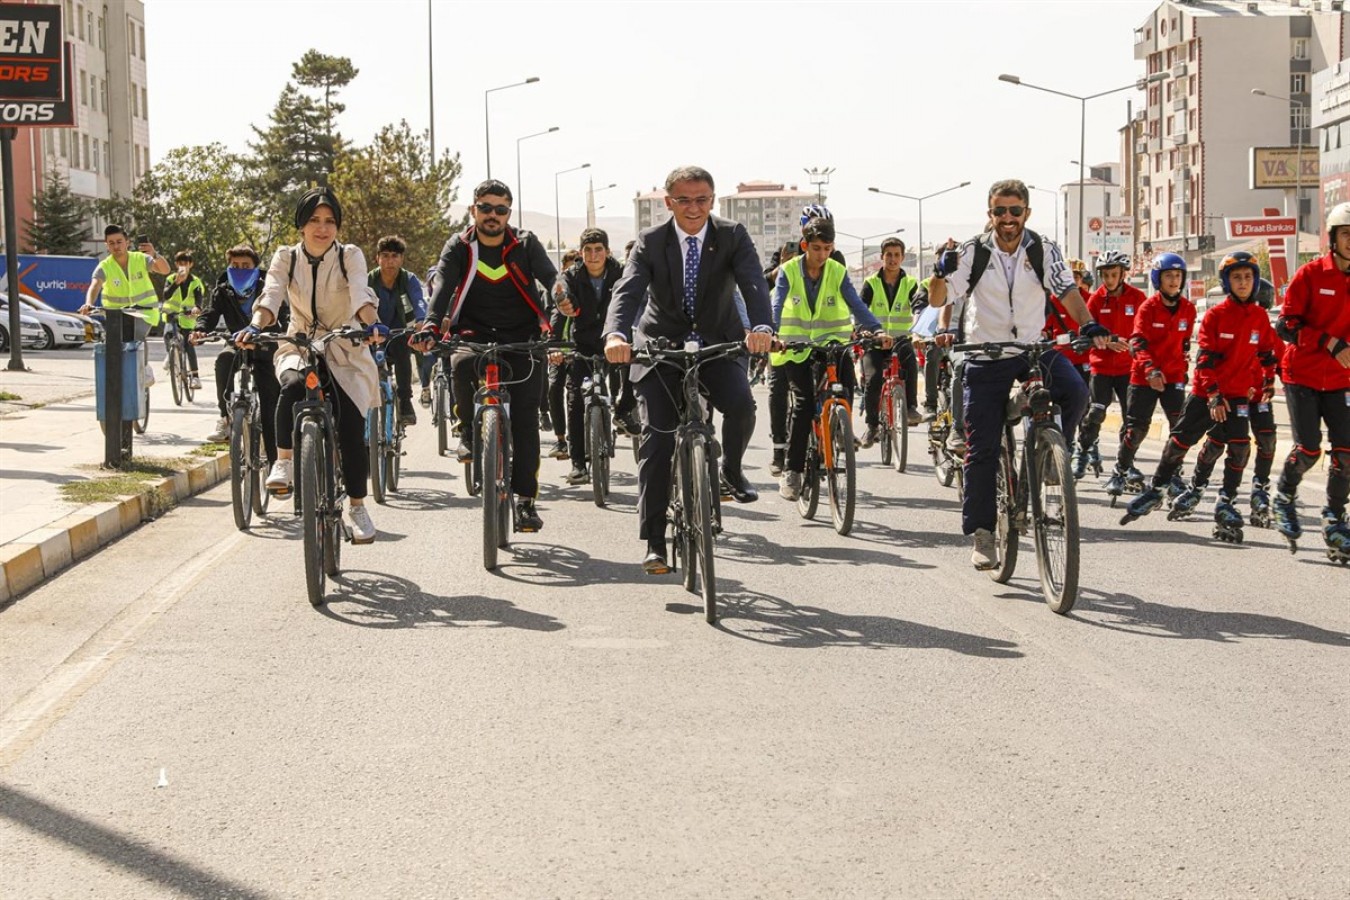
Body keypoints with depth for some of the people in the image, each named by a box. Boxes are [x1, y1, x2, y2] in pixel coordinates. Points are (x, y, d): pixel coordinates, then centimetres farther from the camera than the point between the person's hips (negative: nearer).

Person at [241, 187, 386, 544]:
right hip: (298, 347, 0)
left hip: (344, 353, 0)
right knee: (294, 386, -36)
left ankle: (357, 507, 5)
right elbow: (271, 295, -16)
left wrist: (371, 323, -43)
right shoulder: (286, 258, 0)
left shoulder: (350, 256, -4)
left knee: (352, 431, -14)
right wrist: (255, 327, -37)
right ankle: (284, 461, -18)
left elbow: (361, 294, -22)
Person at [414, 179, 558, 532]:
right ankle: (469, 431, -9)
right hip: (474, 335, 0)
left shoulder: (525, 244, 1)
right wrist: (430, 326, -33)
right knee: (462, 364, -35)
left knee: (524, 419, -8)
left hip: (521, 341, 0)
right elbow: (443, 287, -15)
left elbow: (551, 278, -9)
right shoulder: (459, 248, 0)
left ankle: (525, 499, -1)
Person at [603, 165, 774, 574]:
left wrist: (761, 327, -46)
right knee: (656, 439, -8)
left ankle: (731, 470, 5)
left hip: (718, 343, 0)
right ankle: (654, 543, -2)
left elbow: (753, 283, -24)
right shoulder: (649, 243, -9)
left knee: (741, 404, -28)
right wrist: (616, 334, -45)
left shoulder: (732, 236, -8)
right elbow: (627, 291, -23)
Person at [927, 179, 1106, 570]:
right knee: (982, 449, -3)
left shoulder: (1043, 251, -4)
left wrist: (1088, 325, -30)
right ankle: (981, 533, 9)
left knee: (1074, 391, -30)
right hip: (986, 359, -1)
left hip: (1035, 350, 1)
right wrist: (943, 269, -31)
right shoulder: (973, 253, -6)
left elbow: (1068, 293, -11)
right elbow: (937, 299, -11)